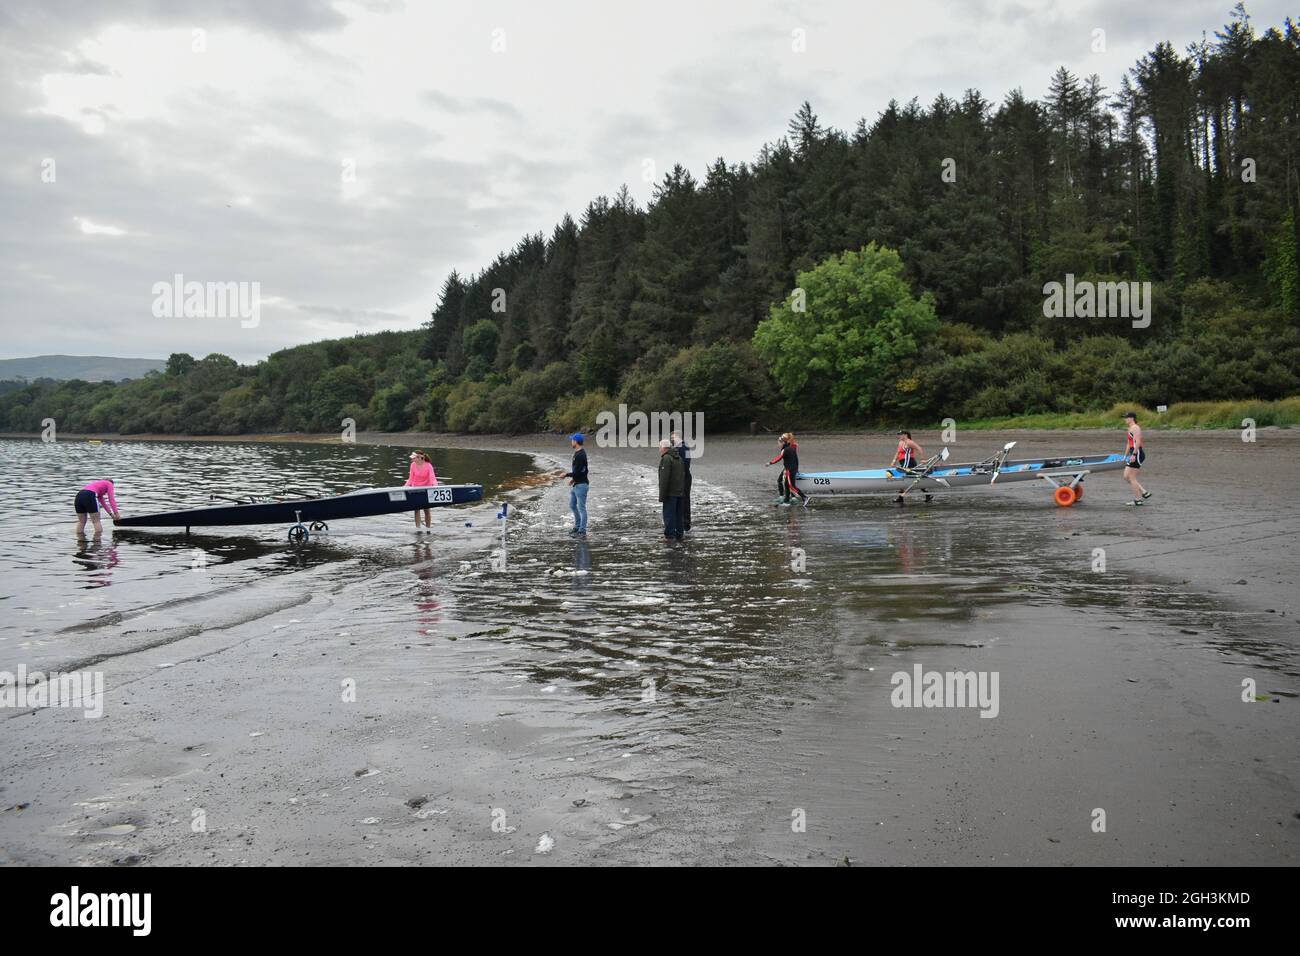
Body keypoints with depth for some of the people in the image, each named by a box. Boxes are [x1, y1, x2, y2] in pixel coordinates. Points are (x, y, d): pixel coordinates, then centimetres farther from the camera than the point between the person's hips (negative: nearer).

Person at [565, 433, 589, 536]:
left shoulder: (580, 455, -21)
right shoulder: (577, 453, 11)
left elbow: (577, 472, -24)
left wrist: (566, 475, -10)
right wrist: (573, 478, 14)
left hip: (581, 485, -11)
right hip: (575, 485, 11)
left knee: (581, 508, -2)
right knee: (572, 505, 19)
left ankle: (582, 531, 5)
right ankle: (577, 526, 30)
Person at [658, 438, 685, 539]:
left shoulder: (666, 458, -14)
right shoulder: (679, 458, 15)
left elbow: (664, 479, -20)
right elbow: (683, 476, 20)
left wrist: (661, 496, -18)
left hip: (670, 492, -9)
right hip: (679, 492, 9)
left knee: (669, 514, -4)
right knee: (678, 513, 14)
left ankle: (670, 534, -2)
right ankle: (679, 534, 18)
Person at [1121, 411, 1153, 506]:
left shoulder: (1135, 428, -11)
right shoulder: (1130, 428, 21)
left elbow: (1138, 442, -22)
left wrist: (1134, 454, -28)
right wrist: (1125, 456, 26)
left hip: (1137, 454, -10)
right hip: (1133, 455, 10)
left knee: (1131, 477, -6)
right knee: (1126, 477, 8)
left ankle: (1137, 500, 0)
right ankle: (1144, 493, 11)